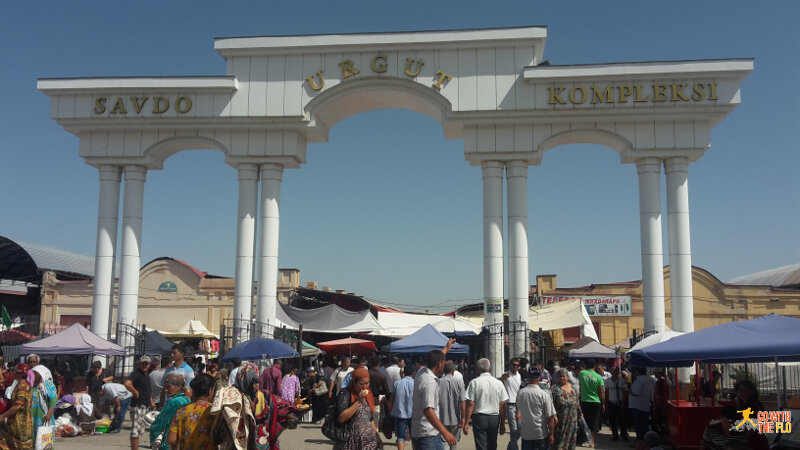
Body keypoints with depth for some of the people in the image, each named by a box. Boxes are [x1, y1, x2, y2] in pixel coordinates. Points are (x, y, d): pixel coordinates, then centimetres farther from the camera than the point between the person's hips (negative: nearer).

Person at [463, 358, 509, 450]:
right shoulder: (499, 383, 2)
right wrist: (502, 423, 11)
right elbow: (502, 405, 3)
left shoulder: (474, 382, -6)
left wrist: (466, 423, -5)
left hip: (479, 418, -3)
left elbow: (470, 404, -10)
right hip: (494, 418, 3)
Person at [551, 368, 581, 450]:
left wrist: (579, 413, 19)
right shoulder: (554, 388, -6)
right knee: (559, 438, -4)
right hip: (560, 419, -5)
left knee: (571, 438, 12)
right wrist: (554, 415, -21)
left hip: (572, 418, 5)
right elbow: (551, 403, -12)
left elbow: (577, 402, 19)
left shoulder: (573, 387, 10)